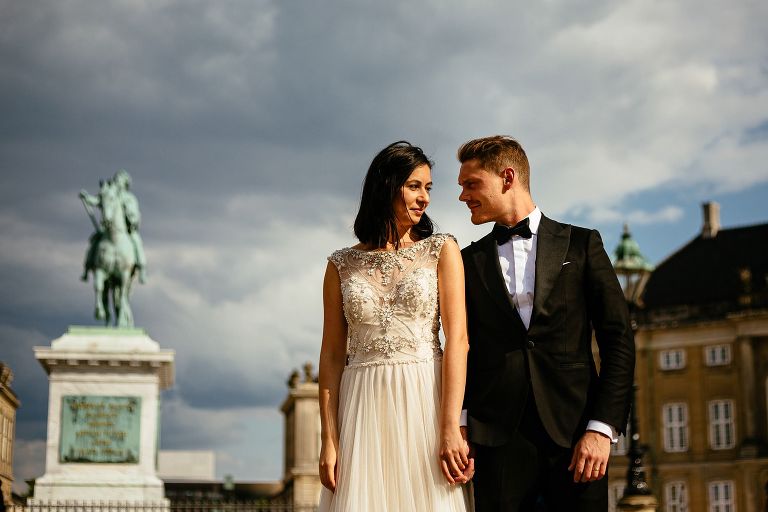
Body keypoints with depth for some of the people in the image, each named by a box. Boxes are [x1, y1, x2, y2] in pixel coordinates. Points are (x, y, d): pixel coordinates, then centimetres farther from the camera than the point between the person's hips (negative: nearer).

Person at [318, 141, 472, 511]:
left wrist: (450, 429, -14)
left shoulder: (442, 251, 5)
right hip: (363, 410, 1)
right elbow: (332, 355, 7)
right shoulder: (342, 265, 9)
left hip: (425, 402, -1)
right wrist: (328, 440, -2)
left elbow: (457, 340, -4)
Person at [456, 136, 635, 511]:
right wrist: (459, 422, -4)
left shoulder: (581, 244, 8)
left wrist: (602, 427, -7)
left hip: (575, 432, -1)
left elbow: (618, 339, 3)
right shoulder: (469, 262, 13)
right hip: (498, 435, 1)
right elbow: (461, 349, 12)